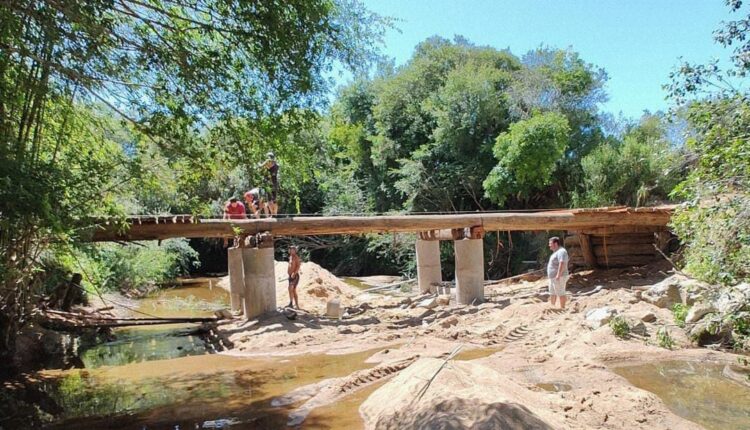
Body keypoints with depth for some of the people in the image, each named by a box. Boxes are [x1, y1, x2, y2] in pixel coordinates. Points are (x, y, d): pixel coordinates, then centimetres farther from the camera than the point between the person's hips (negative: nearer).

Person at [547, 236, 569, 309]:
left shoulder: (561, 251, -17)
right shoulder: (556, 252, 16)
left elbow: (562, 263, -28)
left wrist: (558, 275, -31)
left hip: (559, 278, -11)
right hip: (553, 277, 11)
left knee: (561, 293, -4)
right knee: (552, 293, 17)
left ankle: (562, 308, 1)